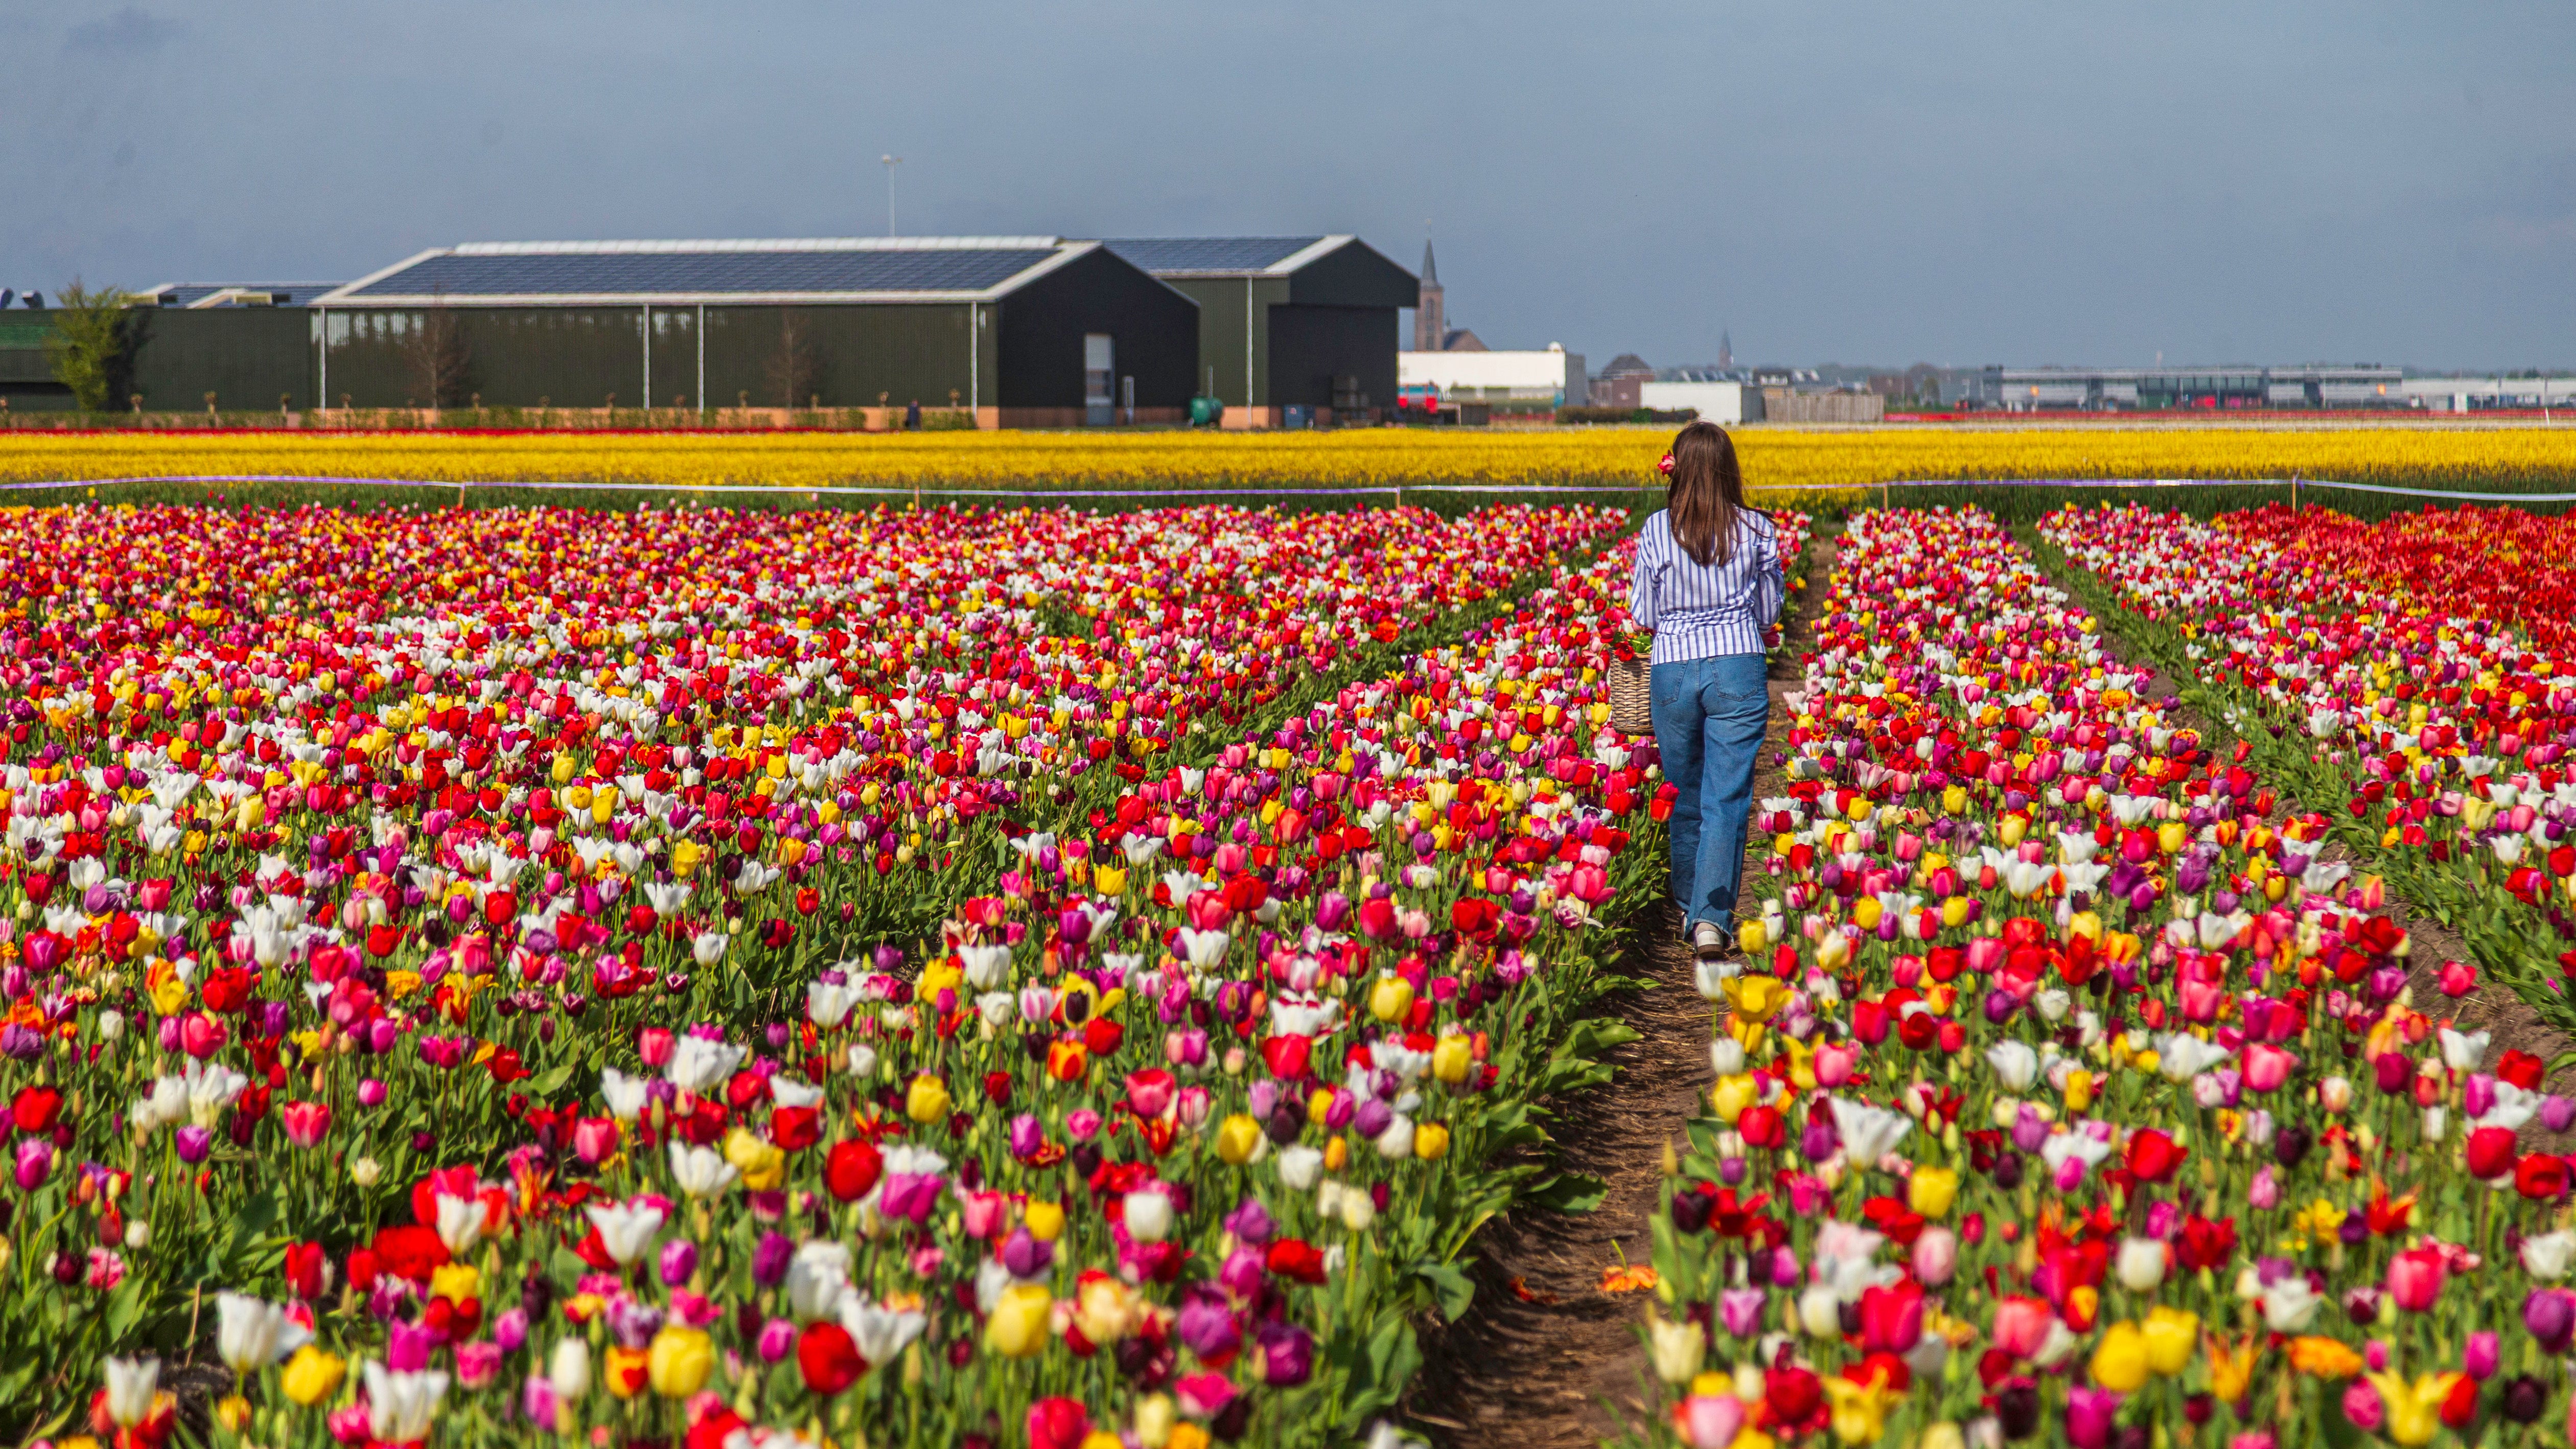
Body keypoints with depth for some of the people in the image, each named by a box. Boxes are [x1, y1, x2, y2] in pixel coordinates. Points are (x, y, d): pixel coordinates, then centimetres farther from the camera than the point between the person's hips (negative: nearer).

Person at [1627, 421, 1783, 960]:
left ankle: (1689, 910, 28)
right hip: (1739, 665, -1)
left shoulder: (1657, 530, -2)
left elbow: (1644, 616, 3)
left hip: (1673, 668, 1)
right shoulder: (1757, 529, 0)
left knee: (1684, 796, 16)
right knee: (1727, 799, -2)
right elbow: (1770, 612, 8)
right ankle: (1713, 917, -14)